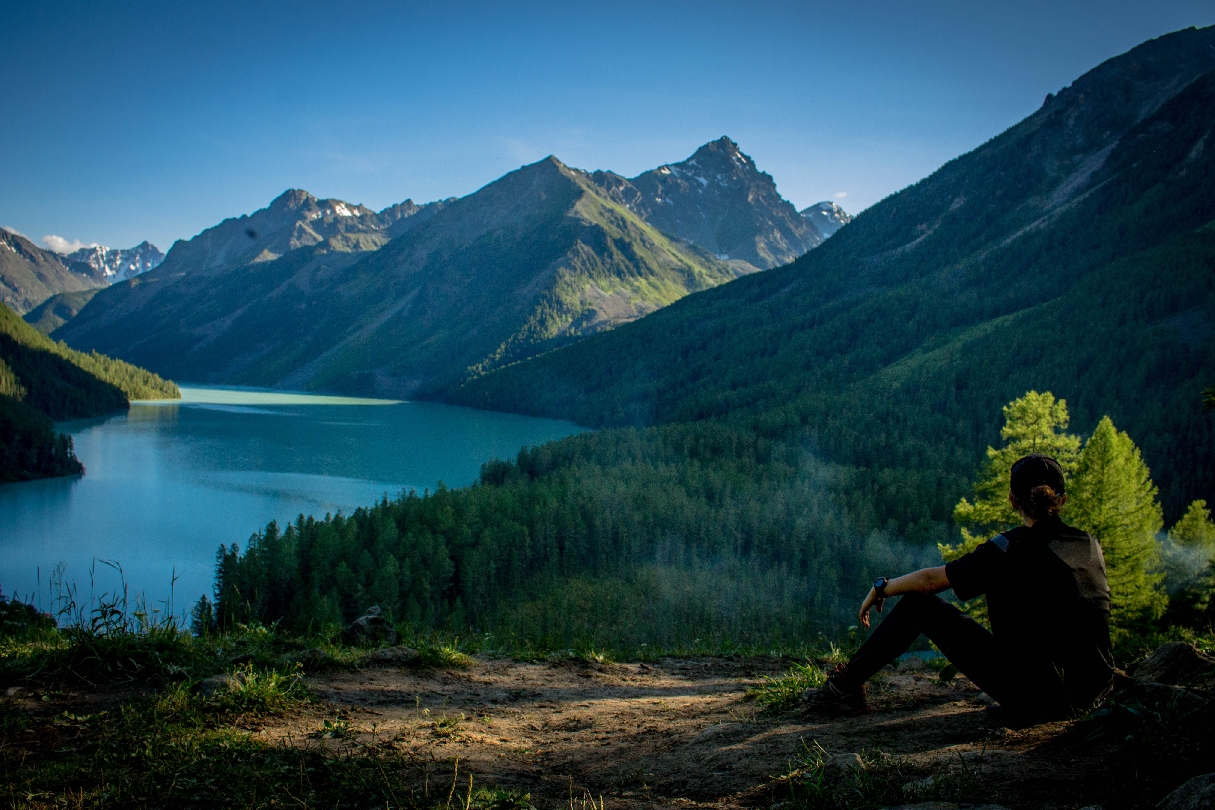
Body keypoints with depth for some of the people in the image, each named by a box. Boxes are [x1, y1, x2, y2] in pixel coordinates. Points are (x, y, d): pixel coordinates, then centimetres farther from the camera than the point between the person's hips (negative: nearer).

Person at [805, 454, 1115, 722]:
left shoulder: (1011, 549, -13)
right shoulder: (1090, 544, 5)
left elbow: (931, 580, -6)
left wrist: (880, 589, 12)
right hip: (1094, 692, 7)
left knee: (918, 603, 3)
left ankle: (847, 686, 14)